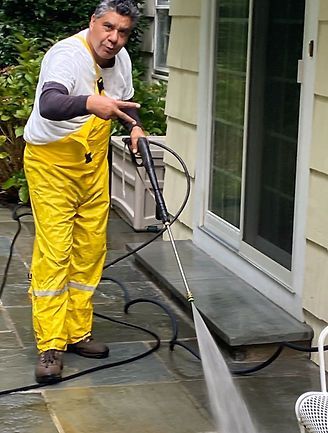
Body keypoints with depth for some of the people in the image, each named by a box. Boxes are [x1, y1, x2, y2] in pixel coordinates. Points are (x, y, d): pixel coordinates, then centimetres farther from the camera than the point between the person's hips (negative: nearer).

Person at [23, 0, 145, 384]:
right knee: (54, 251, -11)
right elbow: (48, 105, -44)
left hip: (94, 165, 8)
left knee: (90, 249, 9)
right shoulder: (67, 56, -24)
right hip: (52, 164, -7)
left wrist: (134, 126, 2)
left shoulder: (121, 60, 1)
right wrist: (89, 102, -62)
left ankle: (77, 331, 22)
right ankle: (50, 347, -5)